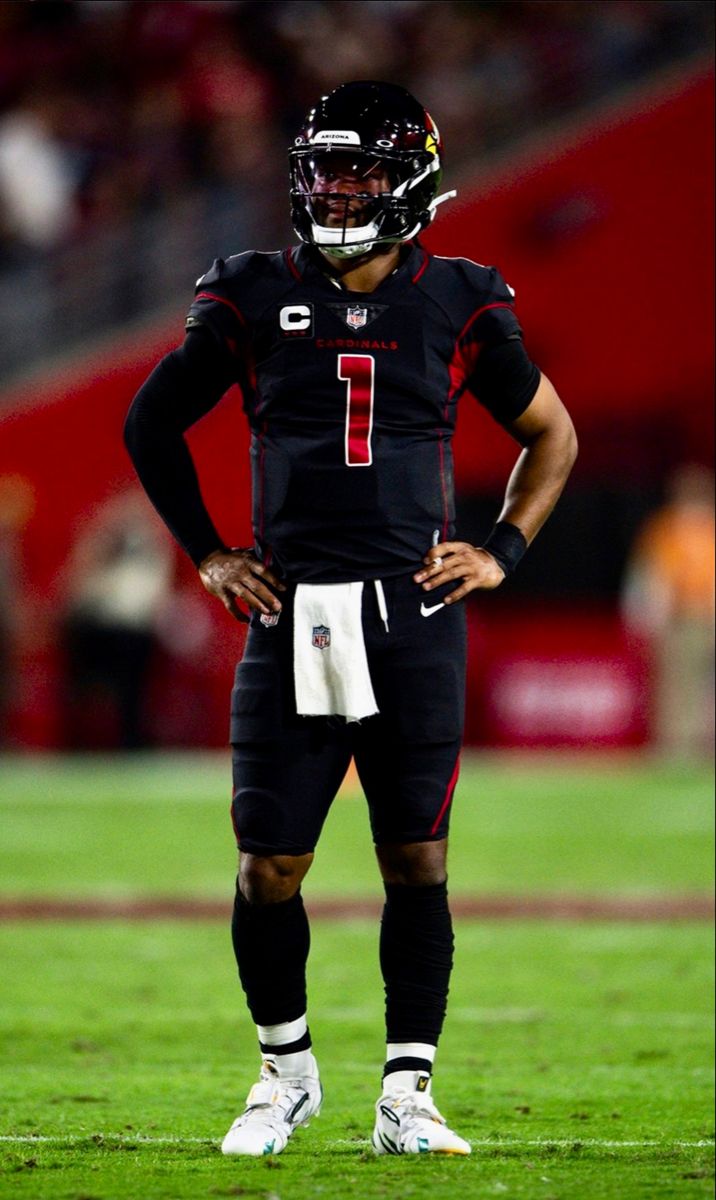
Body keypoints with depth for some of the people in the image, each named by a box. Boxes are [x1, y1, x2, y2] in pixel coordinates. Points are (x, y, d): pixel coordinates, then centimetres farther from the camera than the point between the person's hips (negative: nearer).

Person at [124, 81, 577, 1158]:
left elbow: (552, 435, 18)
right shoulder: (255, 302, 3)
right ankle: (286, 1070, 21)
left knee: (417, 862, 2)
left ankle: (407, 1096, 10)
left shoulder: (457, 308, 4)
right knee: (268, 869, 0)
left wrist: (503, 551, 7)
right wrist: (206, 553, 11)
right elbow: (151, 424, 17)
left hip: (416, 620, 0)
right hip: (292, 615, 0)